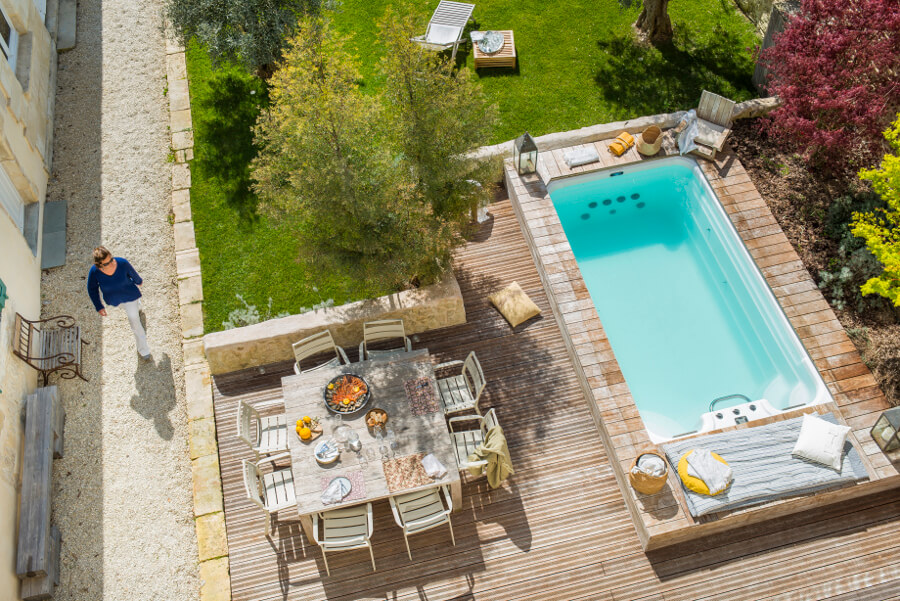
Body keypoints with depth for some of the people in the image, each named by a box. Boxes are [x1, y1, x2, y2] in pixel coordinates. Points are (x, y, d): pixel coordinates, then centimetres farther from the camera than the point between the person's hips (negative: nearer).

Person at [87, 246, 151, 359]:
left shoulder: (122, 263, -35)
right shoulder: (94, 271, -34)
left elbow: (132, 273, -11)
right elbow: (92, 289, -15)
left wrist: (138, 281, 9)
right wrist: (98, 307, -13)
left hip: (129, 295, -2)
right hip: (113, 299, 2)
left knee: (134, 320, 9)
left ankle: (143, 350, 31)